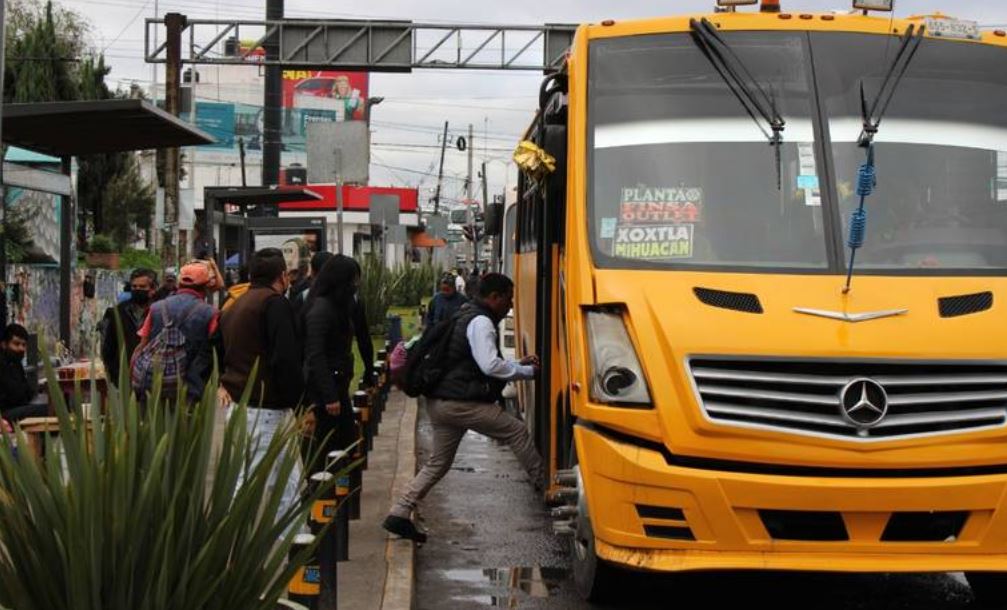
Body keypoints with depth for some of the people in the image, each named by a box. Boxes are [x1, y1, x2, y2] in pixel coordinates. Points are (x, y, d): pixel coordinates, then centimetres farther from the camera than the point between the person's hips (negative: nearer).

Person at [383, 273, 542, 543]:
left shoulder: (466, 316, 22)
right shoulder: (481, 322, -12)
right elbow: (491, 366, -21)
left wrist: (518, 364, 21)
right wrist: (528, 371, -10)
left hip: (439, 401, 10)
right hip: (459, 403, -10)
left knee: (438, 462, 13)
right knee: (516, 431, 0)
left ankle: (399, 513, 8)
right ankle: (545, 484, 9)